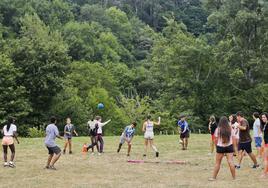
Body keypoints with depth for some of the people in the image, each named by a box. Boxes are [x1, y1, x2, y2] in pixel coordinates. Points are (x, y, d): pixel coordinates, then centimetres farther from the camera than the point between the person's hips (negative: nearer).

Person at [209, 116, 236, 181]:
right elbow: (234, 139, 2)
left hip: (220, 147, -1)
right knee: (230, 162, 0)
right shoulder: (230, 129, 0)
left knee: (217, 163, 8)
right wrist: (234, 148, 9)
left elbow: (216, 140, -4)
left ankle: (214, 177, 14)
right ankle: (234, 177, 1)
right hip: (229, 146, 1)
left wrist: (216, 145, 11)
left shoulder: (218, 129, -6)